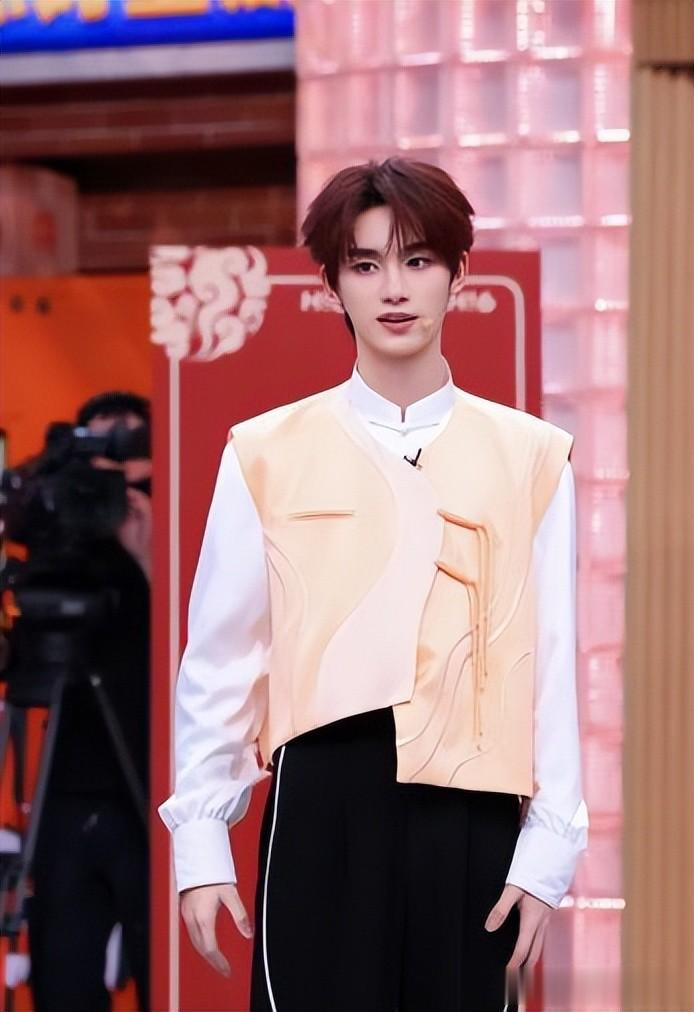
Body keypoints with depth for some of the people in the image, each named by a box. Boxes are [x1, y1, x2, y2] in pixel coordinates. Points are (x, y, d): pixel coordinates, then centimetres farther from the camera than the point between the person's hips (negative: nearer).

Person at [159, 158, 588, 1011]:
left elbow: (552, 666, 5)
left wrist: (548, 849, 1)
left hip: (468, 811, 1)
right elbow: (217, 660, 7)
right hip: (324, 799, 0)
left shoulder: (530, 459, 5)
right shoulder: (268, 455, 4)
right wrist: (199, 841, 4)